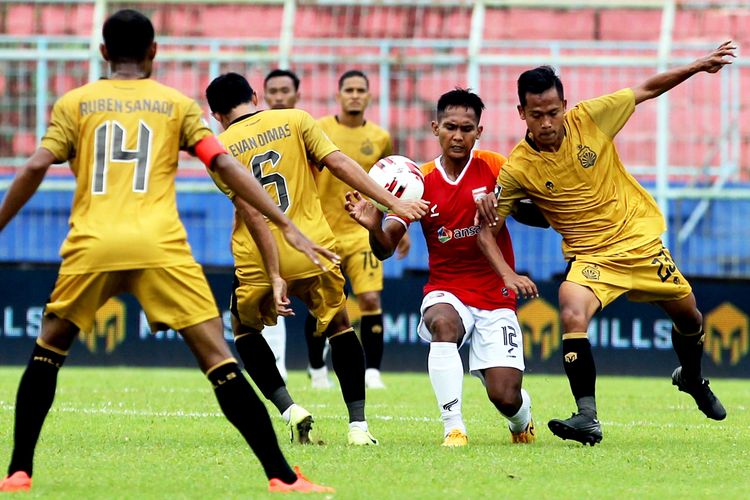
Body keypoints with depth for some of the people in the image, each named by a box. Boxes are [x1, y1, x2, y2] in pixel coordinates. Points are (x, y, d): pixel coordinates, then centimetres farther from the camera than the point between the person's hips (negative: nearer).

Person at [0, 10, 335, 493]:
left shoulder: (74, 103, 14)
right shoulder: (178, 104, 14)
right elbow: (226, 166, 4)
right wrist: (287, 225, 4)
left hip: (91, 245, 1)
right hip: (160, 248, -1)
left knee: (47, 352, 21)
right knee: (219, 360, -1)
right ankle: (282, 476, -7)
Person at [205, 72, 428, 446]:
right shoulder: (294, 120, 3)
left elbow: (252, 212, -10)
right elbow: (339, 163, -6)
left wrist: (274, 276, -13)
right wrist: (392, 202, -4)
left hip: (257, 261, -1)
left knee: (245, 329, 25)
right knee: (339, 327, 21)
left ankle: (288, 409, 5)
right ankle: (358, 425, 9)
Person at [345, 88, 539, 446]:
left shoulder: (494, 167, -4)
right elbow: (386, 248, -5)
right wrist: (374, 226, -29)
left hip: (495, 297, 0)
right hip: (446, 292, 1)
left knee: (505, 397, -11)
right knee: (442, 322, -37)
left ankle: (522, 417, 29)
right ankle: (453, 428, -31)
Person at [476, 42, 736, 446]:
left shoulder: (589, 117, -12)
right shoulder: (518, 169, -16)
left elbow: (646, 90, 0)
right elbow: (488, 227, -8)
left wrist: (697, 67, -4)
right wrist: (506, 273, -27)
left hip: (640, 236, 2)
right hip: (589, 255, -2)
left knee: (688, 314, 15)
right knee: (572, 317, -30)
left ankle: (692, 378, 48)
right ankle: (587, 418, -26)